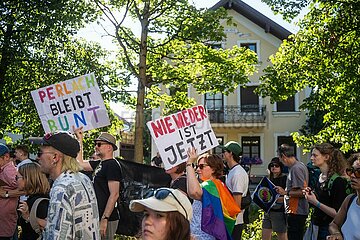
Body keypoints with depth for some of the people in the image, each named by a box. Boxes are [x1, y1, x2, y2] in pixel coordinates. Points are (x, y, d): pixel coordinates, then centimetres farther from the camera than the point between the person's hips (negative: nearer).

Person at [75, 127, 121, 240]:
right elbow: (80, 163, 24)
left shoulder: (112, 165, -15)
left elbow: (114, 194, -21)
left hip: (107, 219, -9)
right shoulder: (99, 164, 13)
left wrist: (104, 219, -25)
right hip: (98, 217, 9)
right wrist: (80, 139, 21)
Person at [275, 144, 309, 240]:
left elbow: (302, 192, -22)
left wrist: (286, 192, -16)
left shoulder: (296, 168, -17)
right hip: (299, 211, 10)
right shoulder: (301, 165, 13)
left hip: (296, 212, -10)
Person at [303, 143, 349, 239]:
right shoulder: (320, 177, 7)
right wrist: (310, 194, 3)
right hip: (315, 226, 7)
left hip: (327, 229, -7)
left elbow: (337, 213, -20)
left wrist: (316, 202, -25)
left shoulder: (338, 181, -17)